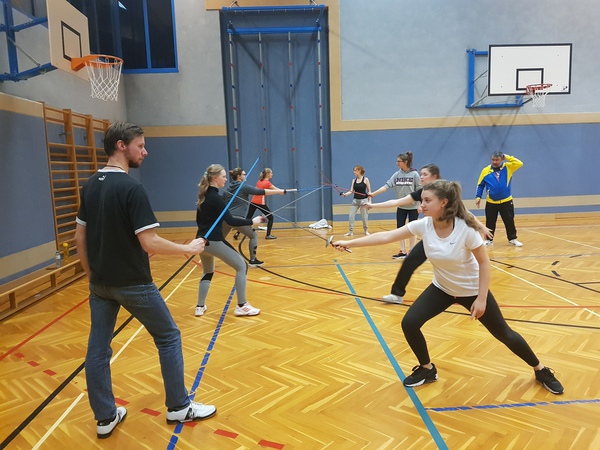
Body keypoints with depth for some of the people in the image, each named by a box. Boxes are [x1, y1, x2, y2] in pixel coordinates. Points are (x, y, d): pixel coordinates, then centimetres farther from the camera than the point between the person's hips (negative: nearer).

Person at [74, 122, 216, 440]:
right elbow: (149, 243, -24)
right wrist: (188, 249, -12)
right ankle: (179, 407, 20)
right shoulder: (131, 188, -19)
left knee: (97, 349, 13)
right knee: (168, 337, 9)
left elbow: (79, 237, 9)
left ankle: (106, 417, 26)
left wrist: (91, 274, 18)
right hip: (132, 284, -7)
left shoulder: (90, 186, 4)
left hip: (100, 283, 7)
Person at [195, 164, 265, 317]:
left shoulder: (203, 196, 10)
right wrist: (252, 221, -14)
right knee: (241, 266, 0)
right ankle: (241, 306, 3)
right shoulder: (215, 198, -16)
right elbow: (231, 221, -20)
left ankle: (200, 307, 25)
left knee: (208, 272, 25)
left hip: (202, 240, 9)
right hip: (214, 241, -9)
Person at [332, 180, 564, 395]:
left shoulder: (466, 229, -29)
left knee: (504, 333, 8)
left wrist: (481, 299, -19)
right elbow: (386, 236, -21)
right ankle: (427, 369, 15)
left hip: (472, 290, -3)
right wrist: (349, 243, -25)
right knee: (409, 324, -10)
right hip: (441, 289, 4)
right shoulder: (423, 225, -19)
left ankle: (541, 370, 36)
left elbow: (484, 263, -18)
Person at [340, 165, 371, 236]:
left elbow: (369, 191, -4)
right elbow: (351, 191, 2)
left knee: (364, 217, 5)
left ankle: (366, 231, 23)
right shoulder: (354, 180, 5)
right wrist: (345, 194, -16)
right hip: (355, 200, 4)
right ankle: (350, 231, 6)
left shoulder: (365, 179, -6)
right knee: (351, 216, -2)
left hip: (364, 200, -4)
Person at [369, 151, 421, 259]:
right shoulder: (397, 174, 1)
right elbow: (387, 185, -7)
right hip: (401, 207, 4)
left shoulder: (414, 174, -8)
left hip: (413, 207, -4)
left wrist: (420, 205, -11)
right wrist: (373, 193, -18)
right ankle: (403, 251, 15)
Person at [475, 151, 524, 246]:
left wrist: (507, 157, -12)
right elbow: (480, 185, 2)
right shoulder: (486, 170, -3)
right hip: (491, 202, 0)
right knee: (490, 222, 8)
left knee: (509, 221, 7)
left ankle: (513, 239, 21)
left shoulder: (508, 167, -1)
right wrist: (478, 197, -4)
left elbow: (519, 164, -15)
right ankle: (489, 240, 21)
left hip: (506, 201, 0)